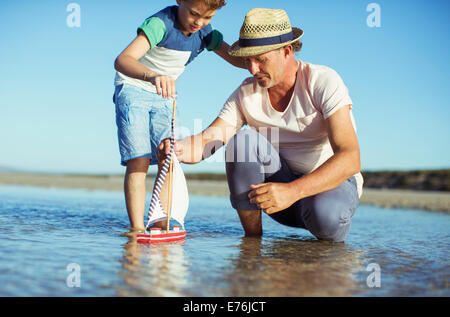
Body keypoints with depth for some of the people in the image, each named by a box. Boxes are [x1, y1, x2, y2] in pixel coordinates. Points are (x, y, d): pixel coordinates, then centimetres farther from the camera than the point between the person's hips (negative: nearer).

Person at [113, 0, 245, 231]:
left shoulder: (205, 33, -6)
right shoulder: (160, 24, -28)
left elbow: (239, 58, 1)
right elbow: (122, 60, -42)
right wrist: (151, 76, -63)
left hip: (163, 96, 6)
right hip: (133, 90, -6)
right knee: (138, 160, -17)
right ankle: (137, 229, -15)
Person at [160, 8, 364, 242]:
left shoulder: (323, 81, -18)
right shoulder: (246, 93, -4)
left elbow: (350, 159, -27)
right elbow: (208, 140, -13)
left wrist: (292, 191, -40)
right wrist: (178, 149, -38)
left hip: (333, 181, -3)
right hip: (283, 179, 3)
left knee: (326, 217, -38)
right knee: (242, 140, -24)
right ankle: (251, 239, -15)